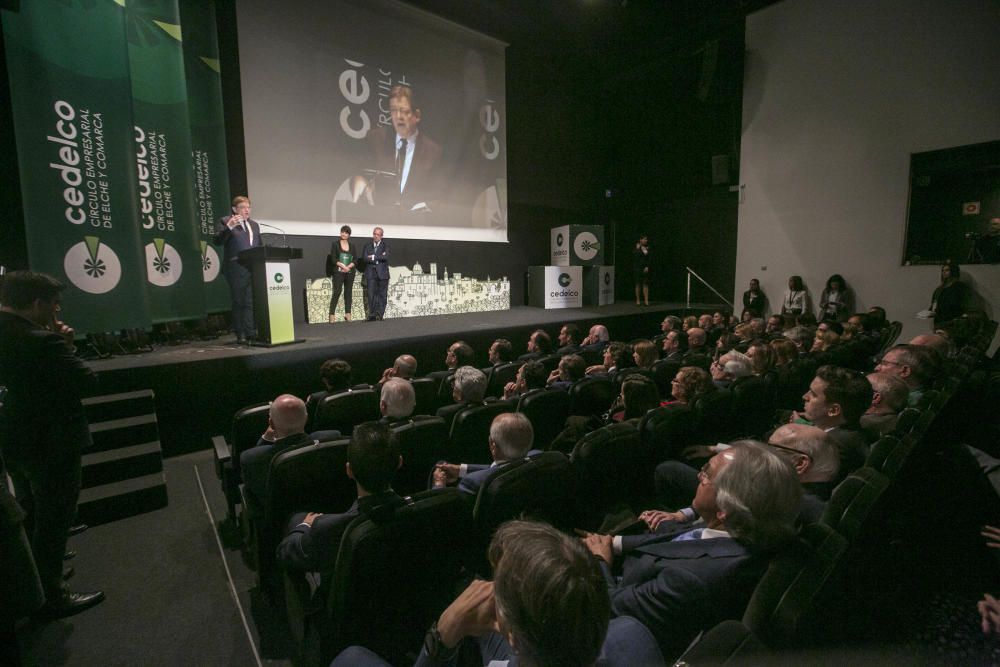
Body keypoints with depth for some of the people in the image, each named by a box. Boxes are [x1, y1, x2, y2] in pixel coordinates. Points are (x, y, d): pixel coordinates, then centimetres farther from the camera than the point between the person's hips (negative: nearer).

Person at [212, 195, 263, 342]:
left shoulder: (254, 224, 20)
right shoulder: (225, 222, 2)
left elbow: (260, 245, 23)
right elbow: (217, 241, -9)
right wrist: (229, 227, -22)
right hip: (236, 269, -4)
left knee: (252, 301, 0)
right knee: (239, 302, 2)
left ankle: (250, 332, 2)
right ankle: (241, 334, 8)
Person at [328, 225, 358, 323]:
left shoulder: (352, 246, 11)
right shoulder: (335, 244, 3)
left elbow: (355, 259, 5)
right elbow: (333, 258, -3)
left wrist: (348, 267, -11)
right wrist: (343, 266, -14)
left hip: (350, 272, 3)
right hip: (338, 272, -3)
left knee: (348, 292, 4)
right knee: (337, 292, -10)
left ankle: (348, 314, 7)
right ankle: (332, 314, -8)